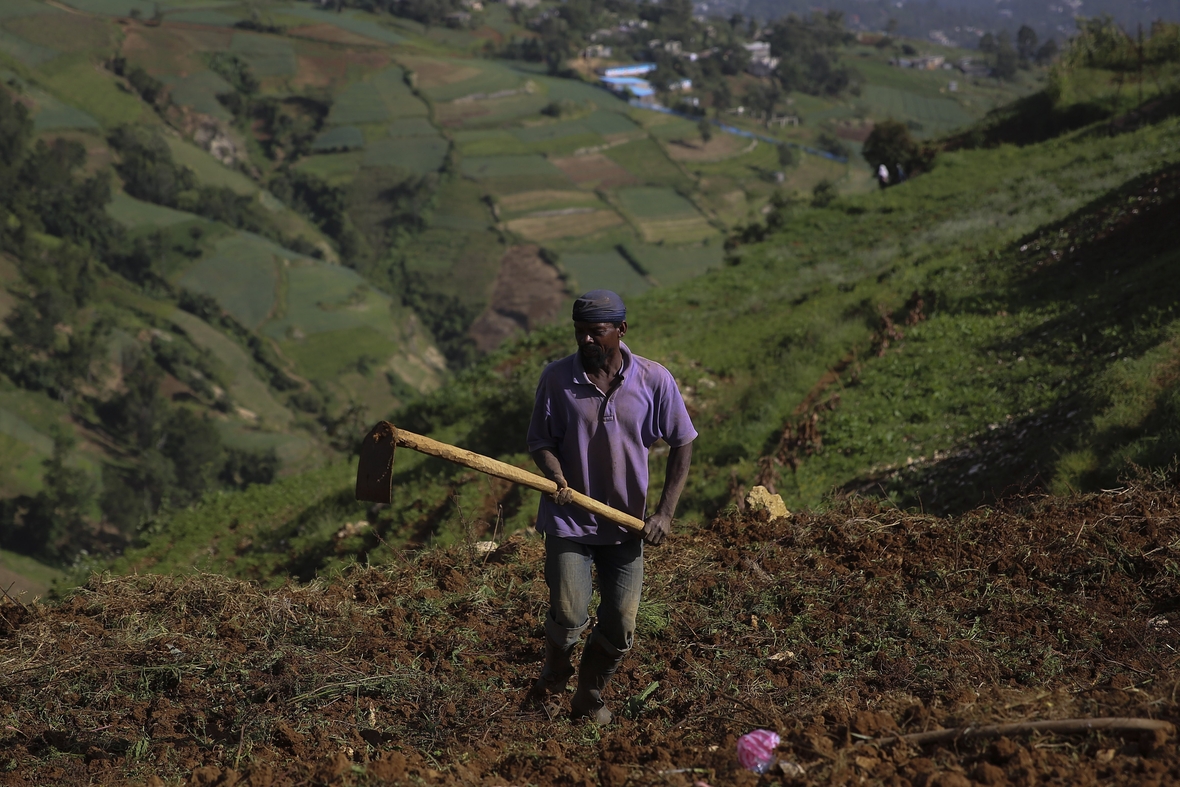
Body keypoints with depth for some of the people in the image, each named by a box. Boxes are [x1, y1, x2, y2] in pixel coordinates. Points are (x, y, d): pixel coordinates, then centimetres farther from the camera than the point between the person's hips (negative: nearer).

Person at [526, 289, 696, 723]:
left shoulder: (654, 380, -6)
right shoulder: (557, 378, -7)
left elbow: (681, 444, 2)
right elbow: (540, 441, 1)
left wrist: (665, 513, -4)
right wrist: (555, 475, -22)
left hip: (626, 524, 1)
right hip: (569, 520, -1)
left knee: (620, 626, 1)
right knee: (569, 616, -12)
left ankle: (589, 696, 27)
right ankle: (553, 676, 20)